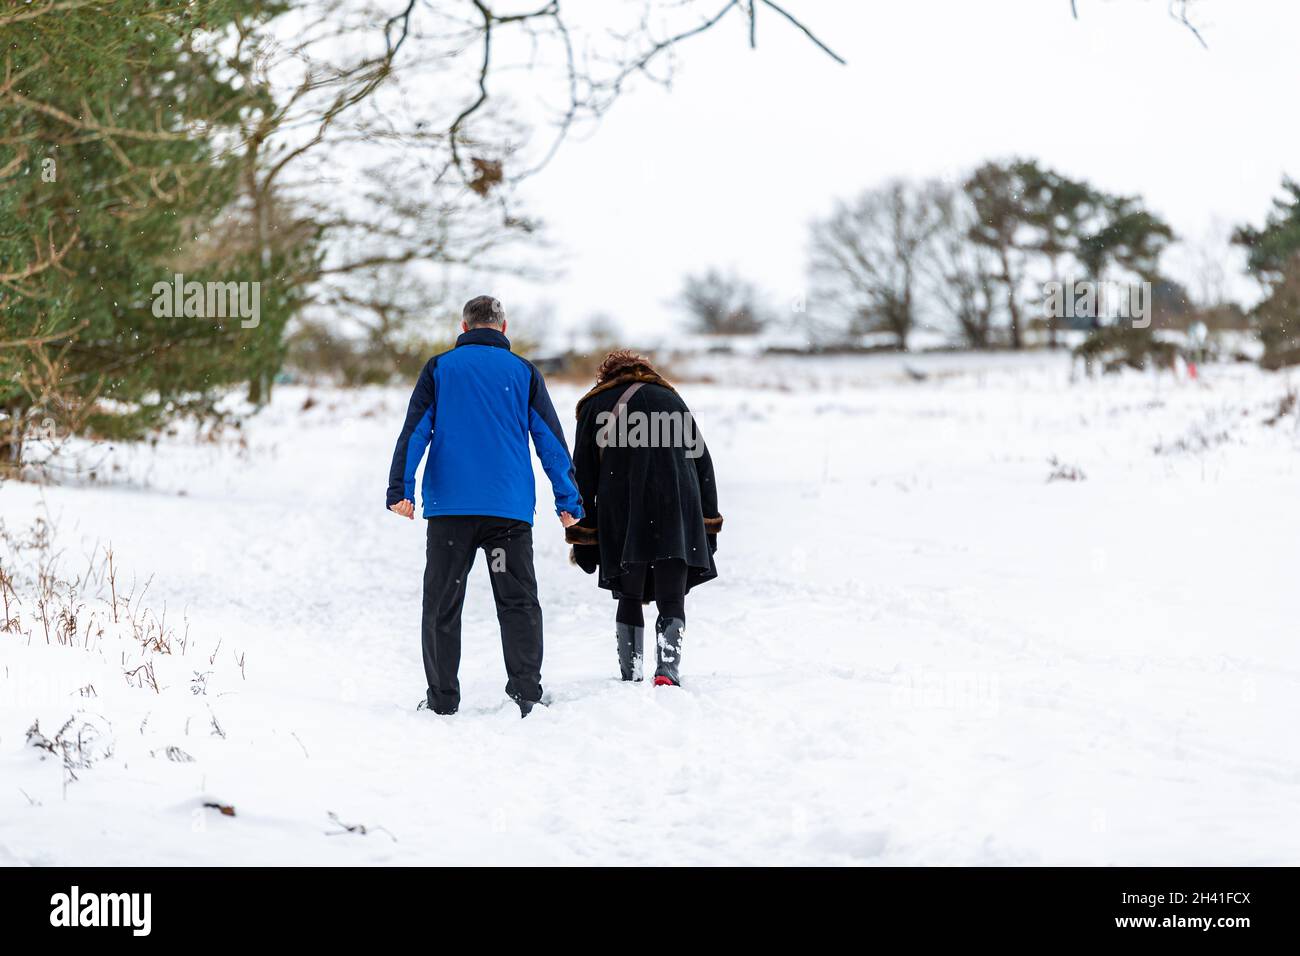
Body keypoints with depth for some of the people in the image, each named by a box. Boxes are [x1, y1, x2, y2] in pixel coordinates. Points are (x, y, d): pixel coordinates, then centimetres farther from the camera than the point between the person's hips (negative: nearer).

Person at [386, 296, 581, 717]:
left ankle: (442, 698, 5)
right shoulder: (523, 372, 7)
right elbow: (551, 439, 6)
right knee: (518, 602, 4)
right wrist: (568, 501, 9)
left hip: (449, 506, 0)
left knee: (442, 603, 6)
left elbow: (414, 432, 0)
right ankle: (525, 693, -7)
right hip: (510, 509, 0)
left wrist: (401, 490, -2)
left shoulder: (439, 368, 6)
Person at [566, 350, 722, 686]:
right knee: (672, 603, 1)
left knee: (629, 601, 11)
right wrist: (707, 526, 15)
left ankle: (630, 676, 7)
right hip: (677, 516, 0)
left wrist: (583, 537, 9)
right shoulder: (671, 399, 19)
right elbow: (702, 463, 14)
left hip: (621, 521, 0)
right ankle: (667, 670, -18)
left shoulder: (595, 407, 14)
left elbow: (583, 478, 8)